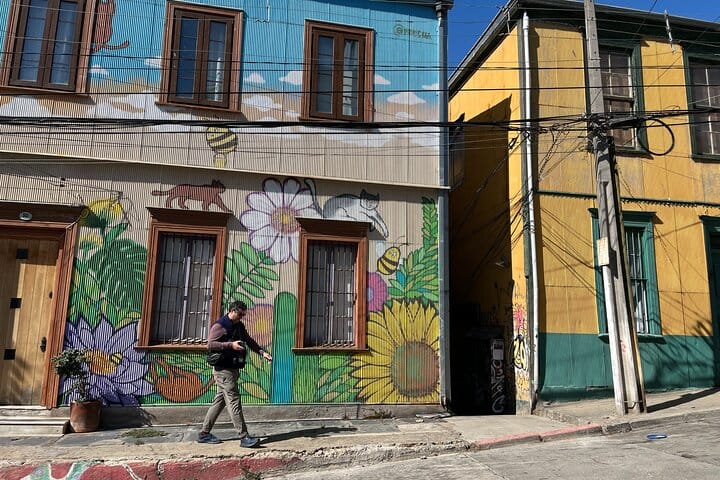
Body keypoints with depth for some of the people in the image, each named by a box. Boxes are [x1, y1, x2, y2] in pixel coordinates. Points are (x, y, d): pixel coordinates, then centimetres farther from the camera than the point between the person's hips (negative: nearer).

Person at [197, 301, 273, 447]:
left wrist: (262, 352, 5)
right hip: (223, 370, -9)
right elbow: (210, 344, -17)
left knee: (219, 401, 12)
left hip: (233, 369, 9)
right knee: (234, 401, -9)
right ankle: (244, 437, -9)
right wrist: (230, 345, -23)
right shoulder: (219, 326, -10)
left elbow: (249, 341, 18)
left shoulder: (239, 326, 16)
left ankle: (204, 434, 21)